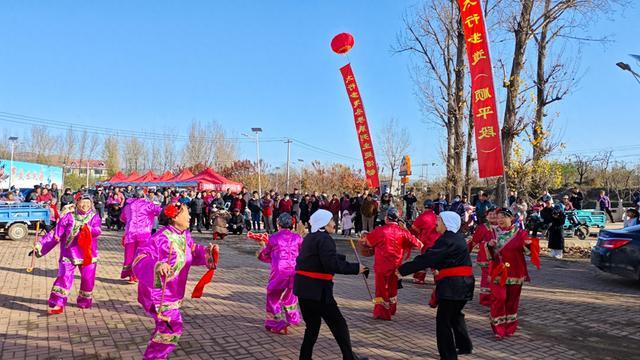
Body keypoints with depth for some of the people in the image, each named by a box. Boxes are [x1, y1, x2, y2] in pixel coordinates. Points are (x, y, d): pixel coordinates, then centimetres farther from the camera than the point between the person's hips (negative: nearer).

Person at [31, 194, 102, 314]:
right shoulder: (69, 217, 2)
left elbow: (97, 231, -16)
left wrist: (88, 229, -35)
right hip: (69, 253, -1)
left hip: (88, 254, 1)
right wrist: (40, 246, -4)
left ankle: (84, 302, 28)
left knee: (88, 279, 8)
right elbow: (55, 233, 0)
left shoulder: (94, 217, 2)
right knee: (64, 277, -11)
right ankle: (57, 304, -4)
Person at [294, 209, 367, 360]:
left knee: (312, 326, 19)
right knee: (339, 324, 4)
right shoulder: (324, 239, -13)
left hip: (303, 287, 9)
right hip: (316, 289, -9)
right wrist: (355, 268, -16)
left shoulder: (309, 238, 16)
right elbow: (332, 265, -22)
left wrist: (343, 258, 16)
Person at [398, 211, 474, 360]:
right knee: (455, 315, 27)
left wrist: (402, 269, -19)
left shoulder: (447, 240, -16)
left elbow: (427, 258, -21)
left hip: (452, 285, -10)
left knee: (443, 320, -2)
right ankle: (464, 346, 40)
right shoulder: (457, 238, 14)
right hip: (464, 283, 10)